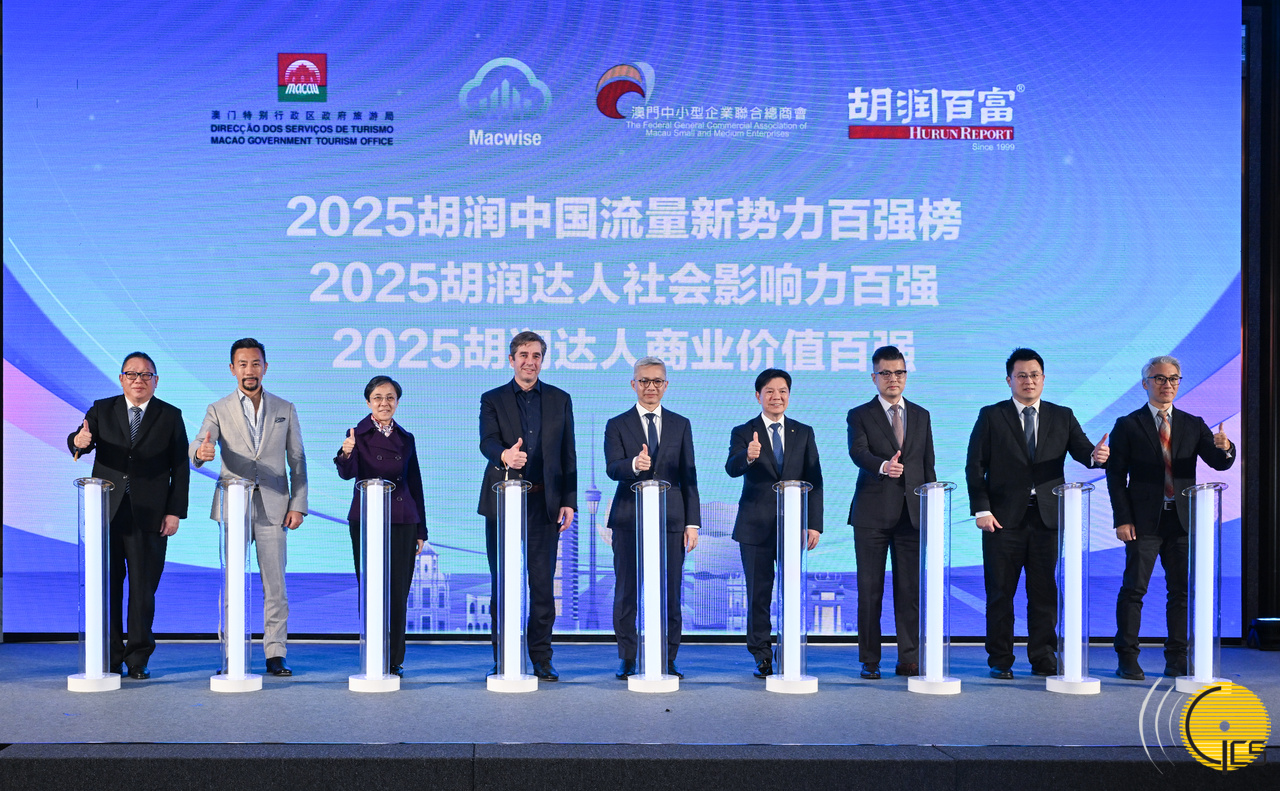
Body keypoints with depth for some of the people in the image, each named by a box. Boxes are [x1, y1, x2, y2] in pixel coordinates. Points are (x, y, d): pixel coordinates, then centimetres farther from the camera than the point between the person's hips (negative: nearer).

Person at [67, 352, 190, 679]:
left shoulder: (171, 416, 7)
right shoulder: (102, 410, 11)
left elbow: (180, 468, 4)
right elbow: (78, 442, -3)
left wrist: (175, 512, -4)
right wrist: (79, 441, -29)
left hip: (149, 517, -1)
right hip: (106, 514, 1)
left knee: (143, 589, 1)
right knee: (107, 587, 3)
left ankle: (138, 659, 10)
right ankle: (110, 659, 12)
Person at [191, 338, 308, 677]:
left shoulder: (285, 410, 10)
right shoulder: (218, 410, 6)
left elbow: (297, 461, 9)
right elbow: (198, 446, -10)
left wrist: (298, 505, 1)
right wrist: (201, 452, -35)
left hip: (273, 509, 1)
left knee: (275, 587, 1)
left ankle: (275, 654, 7)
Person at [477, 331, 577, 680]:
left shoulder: (560, 399, 10)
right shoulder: (493, 399, 6)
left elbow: (568, 454, 9)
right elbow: (487, 442, -11)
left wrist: (569, 502, 1)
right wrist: (505, 455, -35)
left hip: (544, 503, 1)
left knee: (543, 584, 1)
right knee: (503, 583, 4)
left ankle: (541, 660, 10)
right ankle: (502, 659, 12)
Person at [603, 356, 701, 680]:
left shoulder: (680, 425, 13)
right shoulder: (617, 425, 6)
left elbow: (688, 477, 10)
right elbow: (612, 468, -9)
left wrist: (692, 522, 3)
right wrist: (634, 464, -32)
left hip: (670, 520, 1)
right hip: (629, 519, -1)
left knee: (670, 594, 1)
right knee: (626, 592, 3)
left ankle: (668, 660, 10)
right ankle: (627, 659, 13)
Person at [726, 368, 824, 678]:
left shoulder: (803, 433, 9)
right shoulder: (743, 433, 1)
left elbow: (814, 480, 7)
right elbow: (732, 469, -16)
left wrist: (814, 523, -2)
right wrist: (748, 457, -40)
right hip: (756, 525, -2)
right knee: (759, 593, 3)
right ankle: (762, 656, 14)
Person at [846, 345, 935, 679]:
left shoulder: (921, 416, 15)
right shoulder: (860, 415, 3)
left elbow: (928, 465, 15)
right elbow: (858, 452, -15)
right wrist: (883, 466, -36)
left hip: (912, 513, 3)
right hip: (872, 514, -3)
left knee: (911, 589, 2)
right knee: (870, 590, 1)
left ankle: (909, 659, 10)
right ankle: (869, 661, 9)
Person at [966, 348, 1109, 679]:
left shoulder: (1062, 417, 11)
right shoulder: (991, 416, 4)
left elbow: (1082, 450, -1)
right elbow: (975, 466, 0)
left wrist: (1096, 455, -25)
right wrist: (981, 509, -9)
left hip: (1047, 517, 2)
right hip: (1004, 518, -2)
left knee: (1045, 592, 5)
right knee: (1000, 592, 3)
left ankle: (1044, 660, 14)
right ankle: (1000, 661, 13)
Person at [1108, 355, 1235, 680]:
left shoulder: (1193, 425, 12)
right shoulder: (1128, 426, 2)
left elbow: (1219, 463, 2)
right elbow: (1116, 476, -1)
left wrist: (1224, 449, -22)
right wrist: (1122, 519, -10)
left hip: (1182, 520, 3)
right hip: (1144, 521, -3)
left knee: (1182, 590, 5)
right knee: (1134, 589, -4)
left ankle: (1177, 660, 13)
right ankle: (1127, 659, 1)